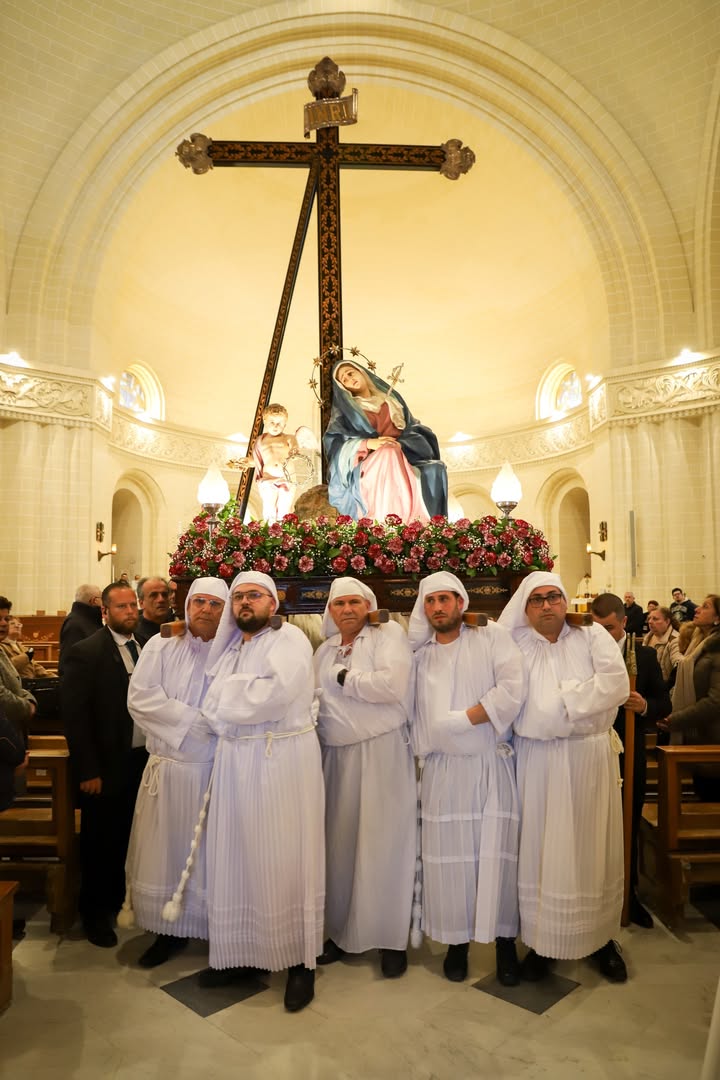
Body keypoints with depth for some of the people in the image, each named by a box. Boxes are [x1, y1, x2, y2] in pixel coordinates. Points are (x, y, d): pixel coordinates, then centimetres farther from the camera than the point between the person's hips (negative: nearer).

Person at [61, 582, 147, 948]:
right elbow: (74, 716, -13)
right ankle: (95, 914, 33)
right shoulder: (85, 652, -12)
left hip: (144, 760, 5)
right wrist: (88, 771, -14)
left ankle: (117, 899, 39)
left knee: (129, 839, 16)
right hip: (107, 765, -4)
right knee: (100, 843, 12)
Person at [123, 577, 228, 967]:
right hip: (170, 766, 1)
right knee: (169, 849, 10)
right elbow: (141, 697, -9)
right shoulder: (161, 645, 0)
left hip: (218, 769, 0)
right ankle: (171, 929, 27)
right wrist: (195, 721, -13)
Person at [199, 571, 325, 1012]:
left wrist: (226, 695, -9)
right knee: (236, 859, 12)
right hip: (235, 762, 7)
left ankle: (301, 962, 18)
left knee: (285, 860, 3)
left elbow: (276, 692, -23)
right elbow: (216, 704, 18)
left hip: (282, 761, -7)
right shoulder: (230, 648, 16)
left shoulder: (289, 638, -8)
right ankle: (240, 954, 29)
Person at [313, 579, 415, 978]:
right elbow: (314, 698, 12)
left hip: (382, 752, -5)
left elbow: (392, 685, -19)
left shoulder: (388, 634, -5)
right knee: (340, 844, 11)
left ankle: (392, 937, 20)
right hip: (336, 755, 5)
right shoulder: (325, 650, 13)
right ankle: (343, 931, 29)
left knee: (383, 843, 3)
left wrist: (345, 678, -10)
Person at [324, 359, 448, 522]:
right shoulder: (345, 410, 15)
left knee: (435, 469, -28)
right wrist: (368, 443, -20)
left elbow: (413, 427, 17)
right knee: (389, 452, -38)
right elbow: (334, 442, -2)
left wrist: (400, 444, -8)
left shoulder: (389, 397, 24)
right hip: (368, 464, -3)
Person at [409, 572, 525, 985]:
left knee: (497, 854, 2)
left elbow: (513, 689, -15)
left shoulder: (492, 637, 0)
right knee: (449, 856, 7)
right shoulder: (419, 654, 11)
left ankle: (505, 940, 20)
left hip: (492, 764, -2)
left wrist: (461, 719, -15)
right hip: (442, 769, 3)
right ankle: (457, 939, 24)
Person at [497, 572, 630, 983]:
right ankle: (544, 939, 21)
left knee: (592, 848, 10)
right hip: (537, 761, 0)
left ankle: (601, 937, 28)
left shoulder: (593, 636, -1)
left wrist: (562, 702, -12)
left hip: (590, 757, 0)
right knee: (541, 848, 6)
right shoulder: (514, 645, 3)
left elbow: (616, 685, -12)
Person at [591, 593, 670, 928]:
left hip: (628, 757, 1)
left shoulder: (645, 656, -1)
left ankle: (628, 897, 32)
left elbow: (664, 702, 0)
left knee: (628, 830, 15)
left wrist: (645, 706, -20)